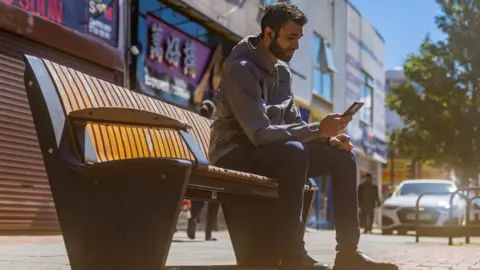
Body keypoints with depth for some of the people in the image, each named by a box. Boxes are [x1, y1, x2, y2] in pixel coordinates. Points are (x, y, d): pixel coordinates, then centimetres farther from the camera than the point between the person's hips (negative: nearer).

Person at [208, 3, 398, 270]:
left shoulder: (283, 70, 8)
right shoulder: (241, 69, -19)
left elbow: (293, 123, 12)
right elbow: (259, 133, -27)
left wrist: (328, 137, -8)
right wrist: (318, 129, -31)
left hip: (274, 153, 9)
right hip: (235, 154, -8)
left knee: (343, 156, -5)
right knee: (294, 151, -37)